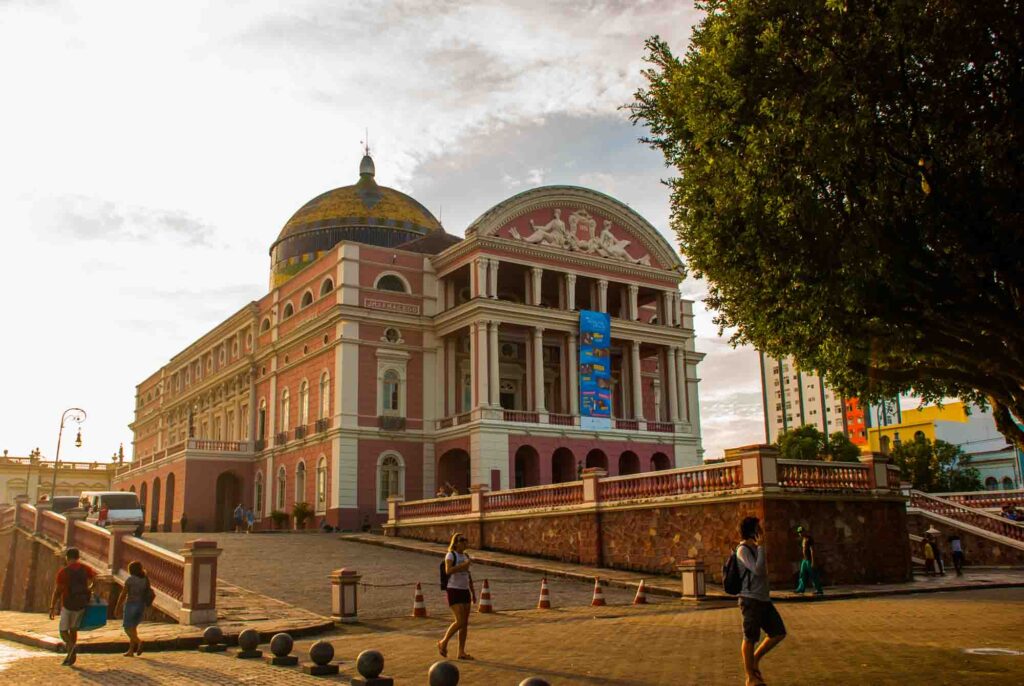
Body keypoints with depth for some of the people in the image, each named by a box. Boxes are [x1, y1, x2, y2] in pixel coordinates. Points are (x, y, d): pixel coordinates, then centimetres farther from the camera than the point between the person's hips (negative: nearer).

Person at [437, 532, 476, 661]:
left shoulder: (465, 556, 13)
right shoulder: (450, 555, -10)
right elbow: (448, 571, -28)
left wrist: (473, 593, 17)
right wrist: (464, 564, -31)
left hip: (464, 591, 7)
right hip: (453, 591, -7)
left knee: (465, 623, 4)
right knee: (460, 622, -14)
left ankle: (461, 652, 10)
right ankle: (443, 642, 6)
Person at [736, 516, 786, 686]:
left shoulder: (755, 548, 13)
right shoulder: (742, 550, -14)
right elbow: (758, 570, -24)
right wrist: (761, 546, -19)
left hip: (763, 599, 9)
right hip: (751, 600, -9)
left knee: (779, 633, 9)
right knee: (750, 639, 1)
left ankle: (755, 659, 23)